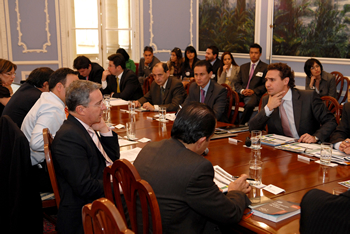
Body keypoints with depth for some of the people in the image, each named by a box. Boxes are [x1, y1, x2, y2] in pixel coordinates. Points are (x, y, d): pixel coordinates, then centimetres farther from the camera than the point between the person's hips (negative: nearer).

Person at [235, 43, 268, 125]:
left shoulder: (265, 67, 9)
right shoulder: (243, 67, 24)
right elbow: (237, 83, 19)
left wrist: (254, 91, -13)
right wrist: (242, 90, -4)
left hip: (255, 95, -4)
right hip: (241, 94, 4)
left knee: (249, 104, -39)